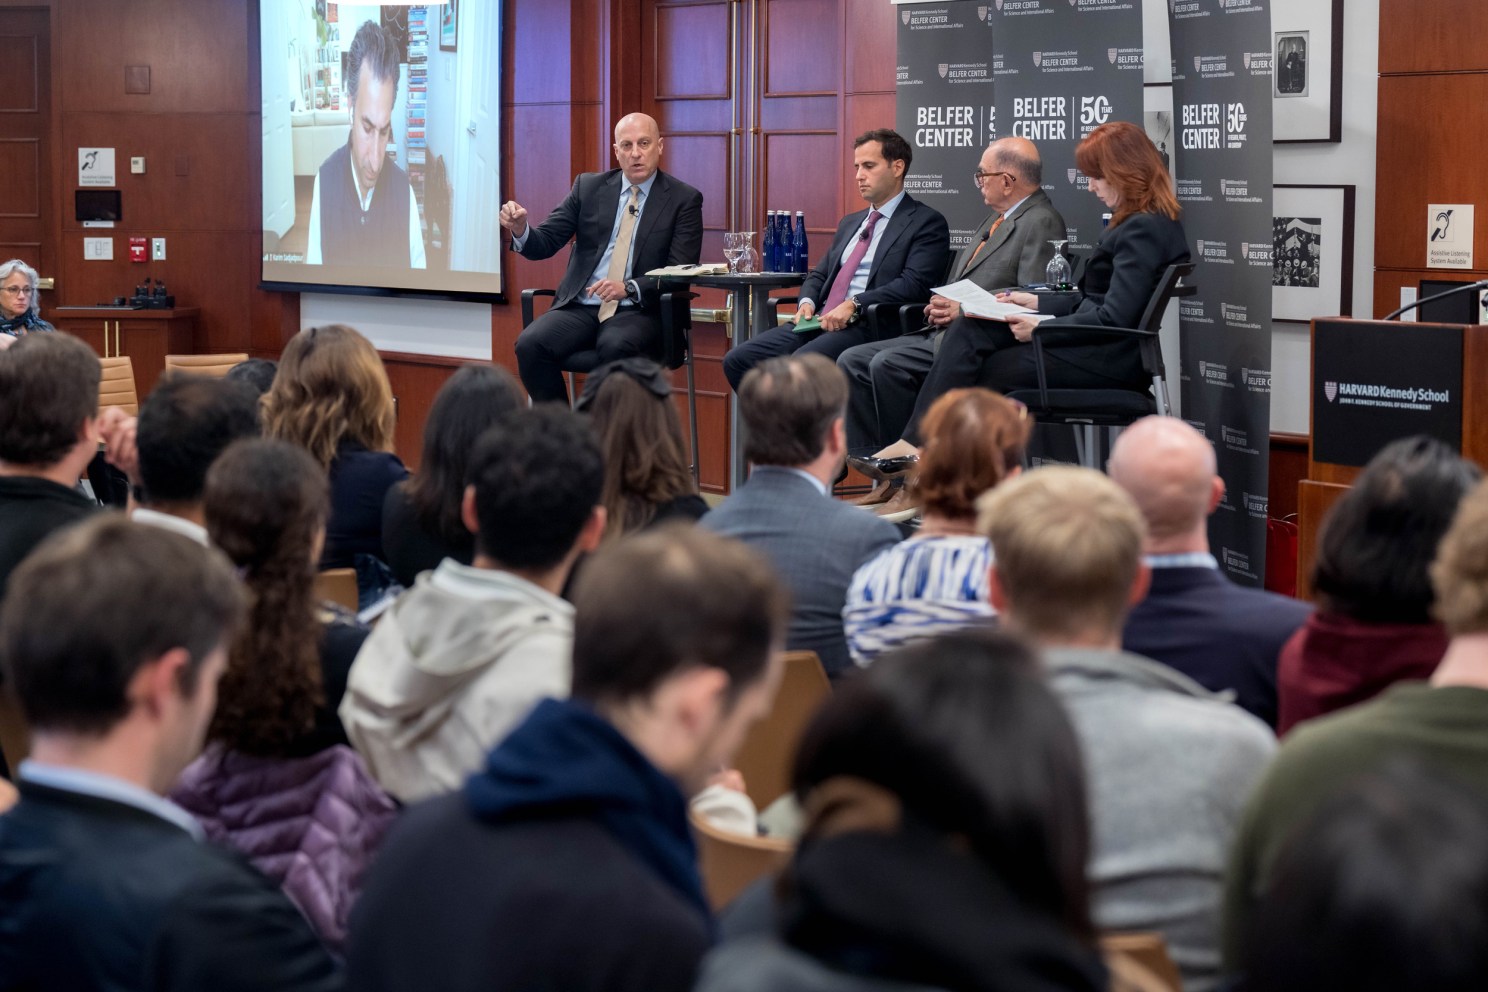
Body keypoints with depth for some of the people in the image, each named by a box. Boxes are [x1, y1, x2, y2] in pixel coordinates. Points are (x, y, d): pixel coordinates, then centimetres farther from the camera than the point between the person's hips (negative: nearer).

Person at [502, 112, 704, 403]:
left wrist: (629, 288, -21)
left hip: (638, 311, -3)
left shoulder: (684, 199, 3)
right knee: (530, 344, -26)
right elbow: (545, 244, 9)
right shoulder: (588, 187, 12)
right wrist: (520, 230, -15)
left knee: (615, 348, -37)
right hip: (580, 308, 3)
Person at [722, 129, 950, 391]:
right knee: (737, 360, -10)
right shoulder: (850, 223, 27)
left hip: (867, 326, -8)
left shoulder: (927, 222, 1)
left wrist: (854, 305, -20)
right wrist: (807, 302, 4)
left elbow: (914, 284, -12)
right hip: (819, 321, 8)